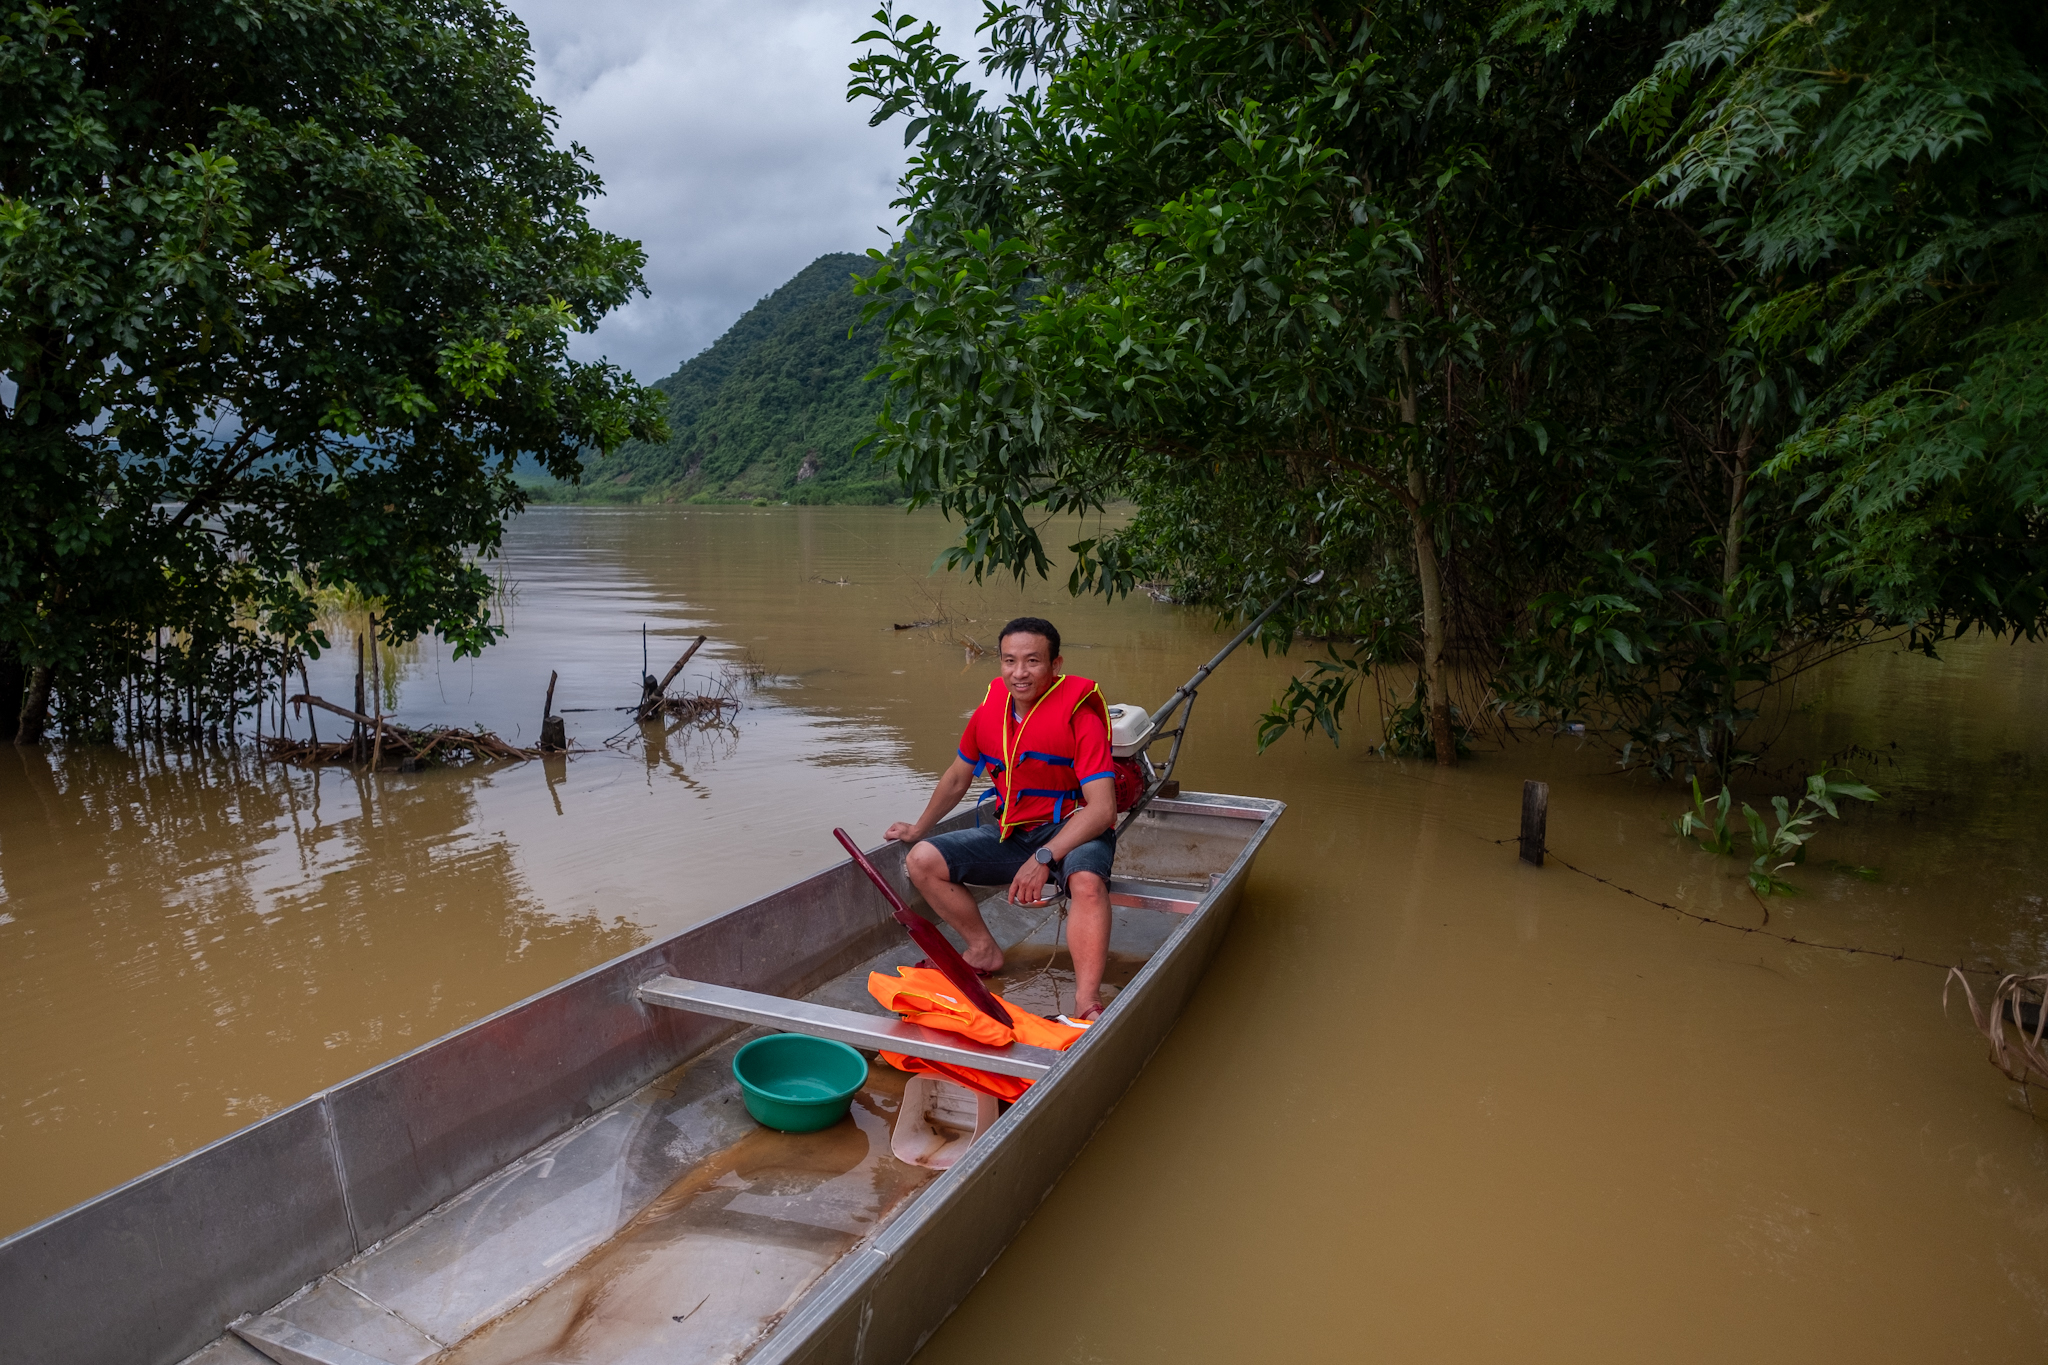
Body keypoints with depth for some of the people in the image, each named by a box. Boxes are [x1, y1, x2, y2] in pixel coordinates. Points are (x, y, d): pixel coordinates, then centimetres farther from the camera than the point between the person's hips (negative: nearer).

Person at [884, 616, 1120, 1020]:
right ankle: (985, 949, 5)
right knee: (922, 861, -8)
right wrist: (919, 828, 30)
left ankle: (1087, 1005, -43)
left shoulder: (1079, 716, -17)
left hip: (1071, 831, -6)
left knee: (1087, 882, -39)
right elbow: (957, 778, 20)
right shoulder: (989, 712, 1)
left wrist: (1044, 857, -33)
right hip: (1009, 833, 6)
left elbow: (1102, 809, -24)